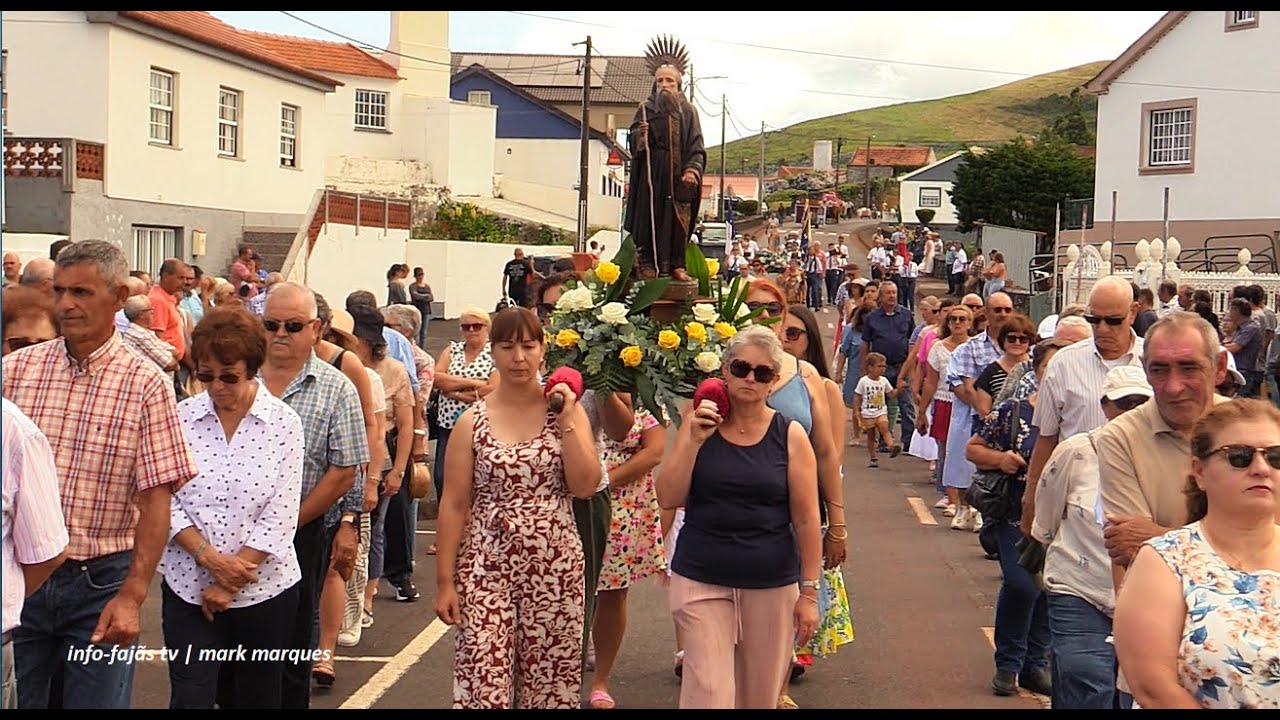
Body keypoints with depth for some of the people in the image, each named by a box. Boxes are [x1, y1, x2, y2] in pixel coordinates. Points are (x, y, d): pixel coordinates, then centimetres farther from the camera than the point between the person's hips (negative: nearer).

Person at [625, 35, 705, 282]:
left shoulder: (688, 110, 9)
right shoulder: (646, 108, 8)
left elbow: (696, 144, 3)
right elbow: (633, 140, 5)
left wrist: (692, 169, -11)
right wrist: (639, 134, -18)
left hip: (678, 172, 1)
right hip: (651, 171, -1)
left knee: (678, 217, -2)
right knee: (650, 214, -4)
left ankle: (676, 263, 3)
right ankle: (648, 262, 0)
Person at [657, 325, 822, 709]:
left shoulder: (790, 435, -2)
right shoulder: (698, 424, 1)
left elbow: (806, 520, -1)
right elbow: (668, 498, -4)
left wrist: (809, 592, -2)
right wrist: (694, 440, -14)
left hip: (772, 586, 1)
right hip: (701, 581, 0)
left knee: (760, 695, 11)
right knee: (708, 692, -9)